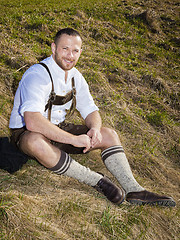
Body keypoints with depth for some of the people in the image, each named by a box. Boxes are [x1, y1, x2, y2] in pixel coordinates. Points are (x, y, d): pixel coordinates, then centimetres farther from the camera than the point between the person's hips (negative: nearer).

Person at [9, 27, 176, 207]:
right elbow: (32, 122, -38)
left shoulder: (76, 77, 1)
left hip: (59, 130, 7)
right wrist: (74, 139, -38)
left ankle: (133, 190, -14)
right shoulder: (37, 75, -24)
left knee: (108, 134, -8)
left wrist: (95, 128, -18)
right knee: (36, 142, -42)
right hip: (26, 134, -6)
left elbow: (90, 111, 7)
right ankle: (97, 181, -28)